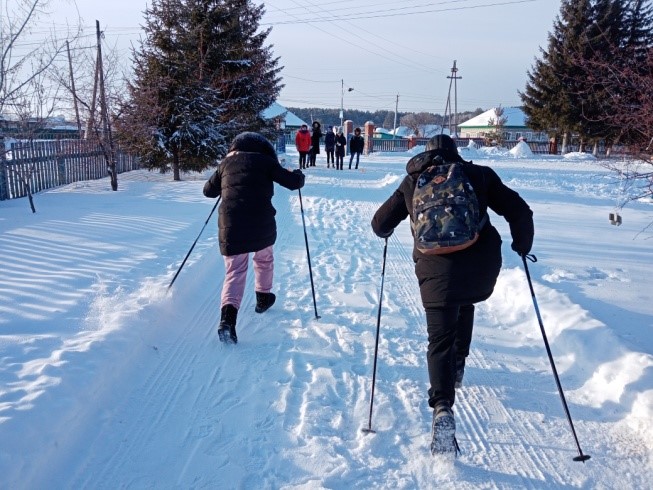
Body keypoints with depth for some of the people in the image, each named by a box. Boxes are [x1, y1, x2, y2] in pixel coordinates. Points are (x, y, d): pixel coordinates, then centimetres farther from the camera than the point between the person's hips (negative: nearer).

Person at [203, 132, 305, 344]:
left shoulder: (226, 163, 14)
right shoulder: (265, 161, 4)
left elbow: (209, 190, 24)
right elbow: (293, 182, 3)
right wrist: (298, 174, 26)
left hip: (230, 225, 2)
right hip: (261, 224, -1)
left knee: (234, 272, 5)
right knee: (264, 259, 28)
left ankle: (228, 316, -16)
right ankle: (263, 297, 41)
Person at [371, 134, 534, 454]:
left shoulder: (413, 181, 14)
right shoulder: (479, 174, 13)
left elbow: (381, 224, 17)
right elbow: (519, 212, 9)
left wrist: (386, 232, 40)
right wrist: (522, 246, 25)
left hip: (436, 268, -1)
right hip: (482, 264, 2)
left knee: (440, 338, 1)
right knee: (465, 304, 33)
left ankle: (442, 409, -18)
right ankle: (457, 367, 40)